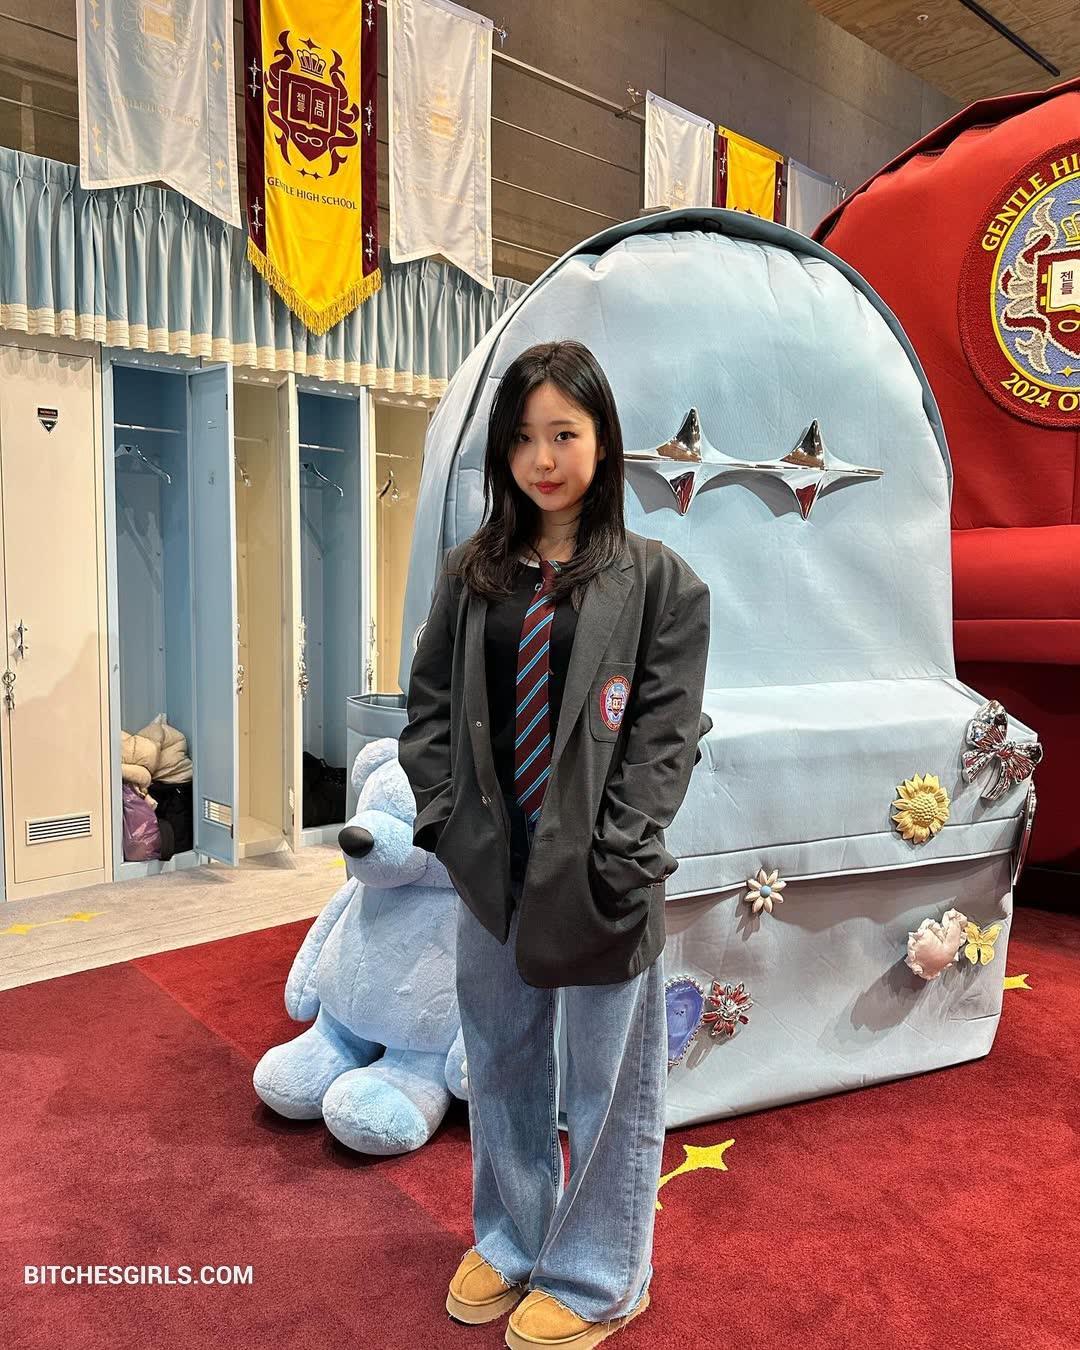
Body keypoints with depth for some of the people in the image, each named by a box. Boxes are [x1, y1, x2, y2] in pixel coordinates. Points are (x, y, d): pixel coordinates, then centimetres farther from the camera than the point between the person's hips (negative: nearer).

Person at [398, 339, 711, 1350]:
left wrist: (617, 860, -15)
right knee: (500, 1063, 20)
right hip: (489, 865, 4)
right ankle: (509, 1238, 45)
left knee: (608, 1078, 12)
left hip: (598, 875, -4)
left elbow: (665, 733, -9)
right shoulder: (472, 574, 5)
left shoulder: (659, 581, -6)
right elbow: (429, 704, 7)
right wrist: (444, 818, -3)